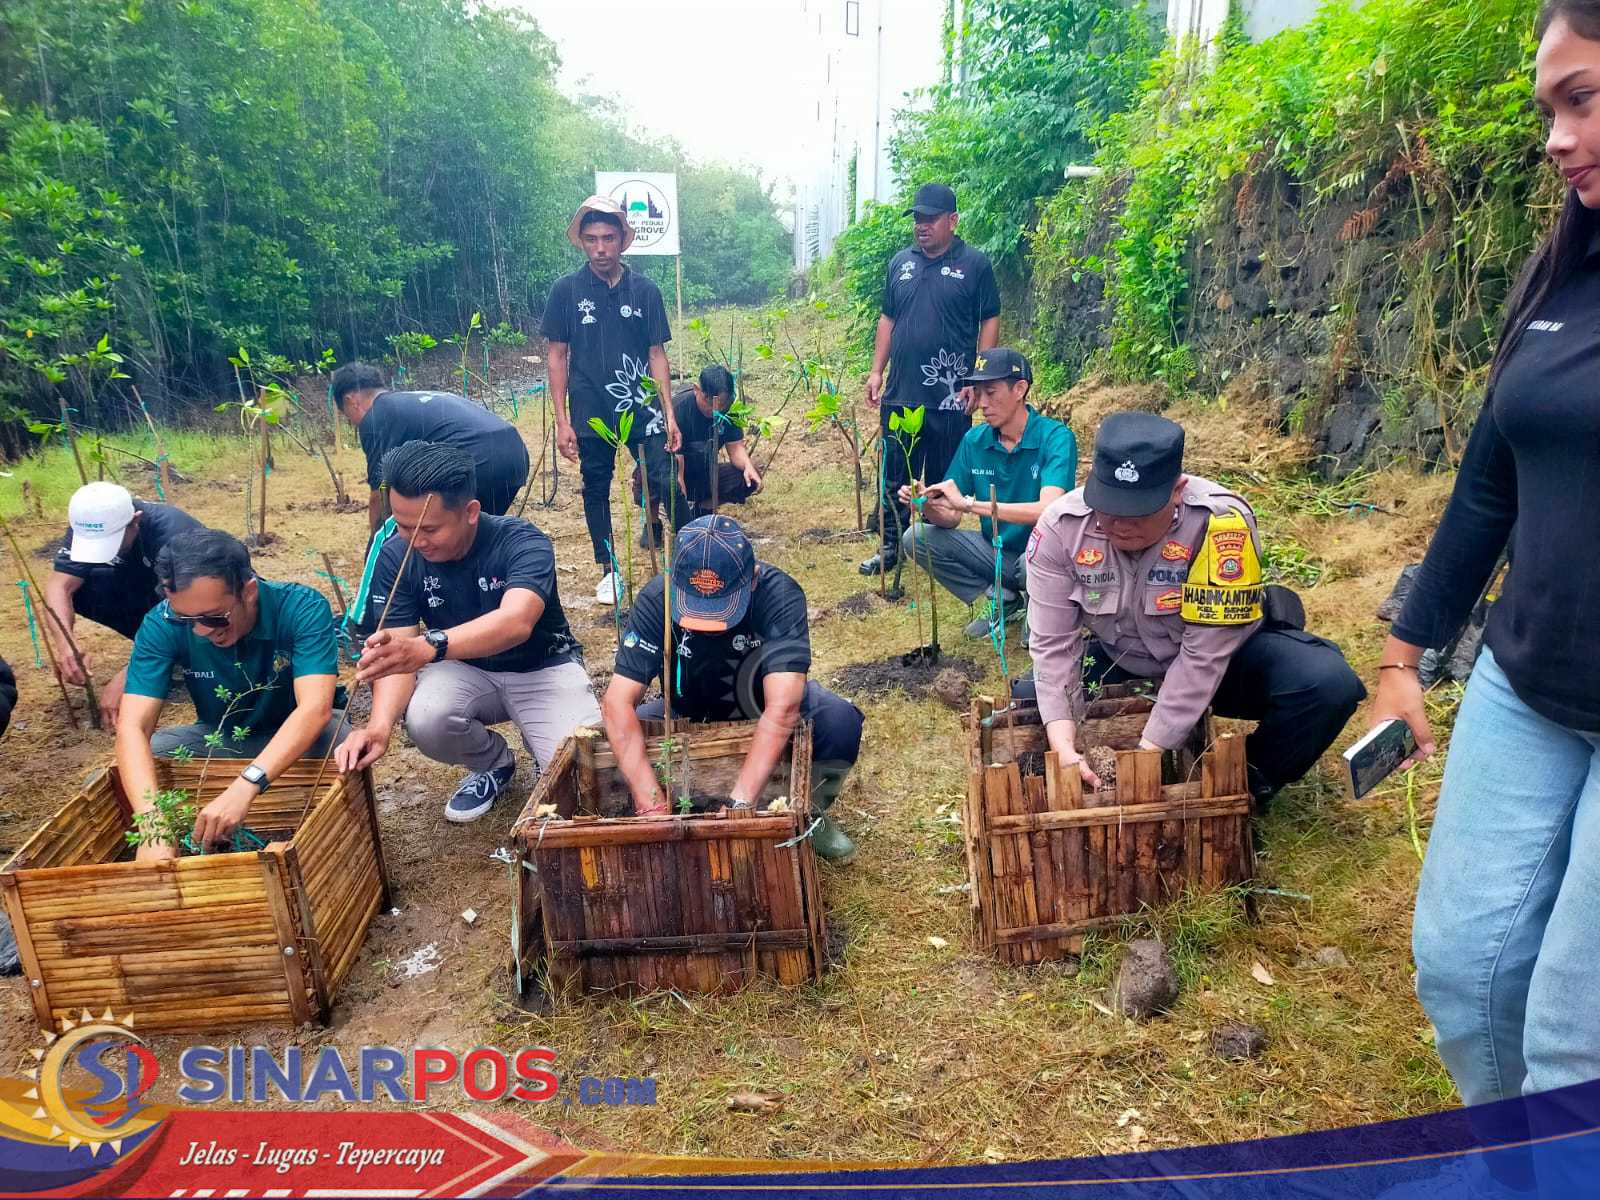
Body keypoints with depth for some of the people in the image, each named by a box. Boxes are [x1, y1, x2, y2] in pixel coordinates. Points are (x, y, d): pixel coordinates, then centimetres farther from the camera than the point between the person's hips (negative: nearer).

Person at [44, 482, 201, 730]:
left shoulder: (173, 534, -35)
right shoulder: (90, 526, -17)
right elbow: (58, 586, -25)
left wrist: (125, 677, -43)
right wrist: (65, 643, -43)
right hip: (146, 594, 6)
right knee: (78, 588, -18)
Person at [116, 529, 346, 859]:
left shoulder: (302, 608, -30)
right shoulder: (162, 625, -22)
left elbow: (315, 707, -41)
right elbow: (132, 726, -30)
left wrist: (243, 789, -54)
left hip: (299, 735, -3)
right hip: (221, 737, 3)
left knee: (335, 742, -36)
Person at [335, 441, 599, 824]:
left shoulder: (522, 542, -27)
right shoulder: (396, 557, -15)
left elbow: (516, 622, -46)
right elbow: (397, 653, -21)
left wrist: (429, 647, -63)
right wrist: (380, 723, -41)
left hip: (542, 667, -3)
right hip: (465, 669, 3)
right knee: (425, 720, -30)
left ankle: (537, 741, 14)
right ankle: (495, 764, 5)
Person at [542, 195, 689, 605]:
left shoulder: (645, 291, 1)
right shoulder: (566, 290, -1)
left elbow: (656, 353, 5)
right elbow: (557, 355, 1)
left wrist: (669, 413, -2)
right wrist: (561, 421, -4)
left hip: (641, 408, 0)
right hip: (590, 413, 0)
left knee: (667, 484, -8)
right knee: (596, 489, 11)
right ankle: (609, 570, 25)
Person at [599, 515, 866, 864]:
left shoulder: (779, 594, -32)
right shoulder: (656, 599, -27)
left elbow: (782, 707, -42)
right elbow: (617, 702, -33)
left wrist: (740, 802, -49)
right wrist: (652, 802, -42)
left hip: (763, 710, -1)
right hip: (690, 714, 2)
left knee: (840, 721, -31)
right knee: (613, 740, -24)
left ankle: (808, 812, -2)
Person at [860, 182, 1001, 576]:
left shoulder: (974, 265, -2)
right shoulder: (900, 263, 11)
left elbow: (990, 322, -2)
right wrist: (877, 370, 8)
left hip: (950, 397, -4)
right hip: (900, 393, 4)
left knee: (944, 480, 5)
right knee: (893, 476, 9)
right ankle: (890, 547, 20)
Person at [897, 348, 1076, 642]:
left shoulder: (1055, 437, -18)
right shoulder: (975, 440, -3)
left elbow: (1048, 510, -34)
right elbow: (951, 519, -2)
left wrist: (969, 503, -36)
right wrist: (929, 507, -26)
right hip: (997, 550, 6)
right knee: (915, 538, -10)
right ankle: (1004, 600, 3)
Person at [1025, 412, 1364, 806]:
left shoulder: (1220, 522, -33)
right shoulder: (1060, 527, -23)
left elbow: (1204, 656, -30)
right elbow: (1053, 644, -21)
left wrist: (1148, 753, -32)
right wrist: (1063, 748, -33)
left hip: (1225, 656, -2)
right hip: (1118, 662, 2)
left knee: (1328, 684, -27)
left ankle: (1250, 782, 0)